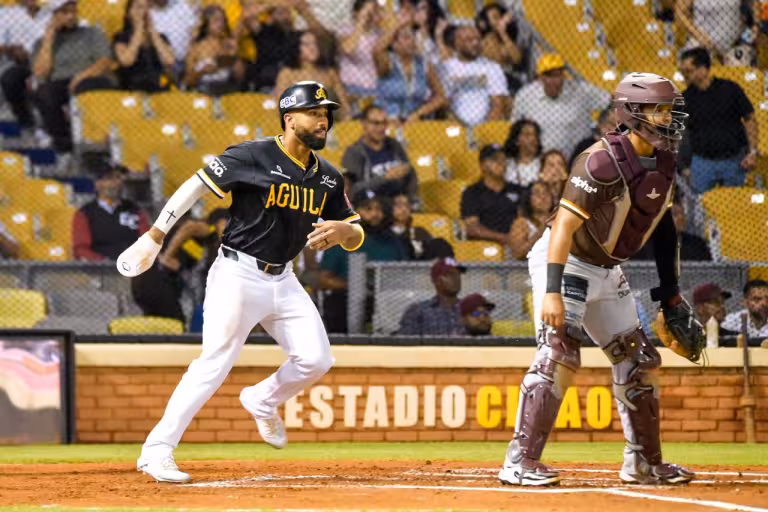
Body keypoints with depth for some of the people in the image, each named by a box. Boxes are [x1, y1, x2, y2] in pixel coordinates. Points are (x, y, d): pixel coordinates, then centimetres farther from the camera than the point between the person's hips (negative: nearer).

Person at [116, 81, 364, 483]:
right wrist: (154, 237, -12)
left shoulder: (328, 178, 8)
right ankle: (157, 450, -12)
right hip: (238, 274, -7)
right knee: (215, 361, -14)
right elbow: (196, 185, -10)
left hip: (283, 280, 7)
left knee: (316, 360, -1)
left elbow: (356, 237, 10)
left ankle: (263, 402, 29)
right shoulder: (254, 157, -12)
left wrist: (344, 230, -15)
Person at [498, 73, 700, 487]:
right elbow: (565, 224, -30)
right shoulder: (604, 161, -25)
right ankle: (520, 462, -22)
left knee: (638, 361, 11)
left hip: (607, 271, 9)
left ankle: (643, 463, 24)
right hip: (565, 263, -9)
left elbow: (661, 226, 12)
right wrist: (552, 292, -38)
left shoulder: (663, 163, 1)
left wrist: (671, 296, 11)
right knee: (559, 355, -21)